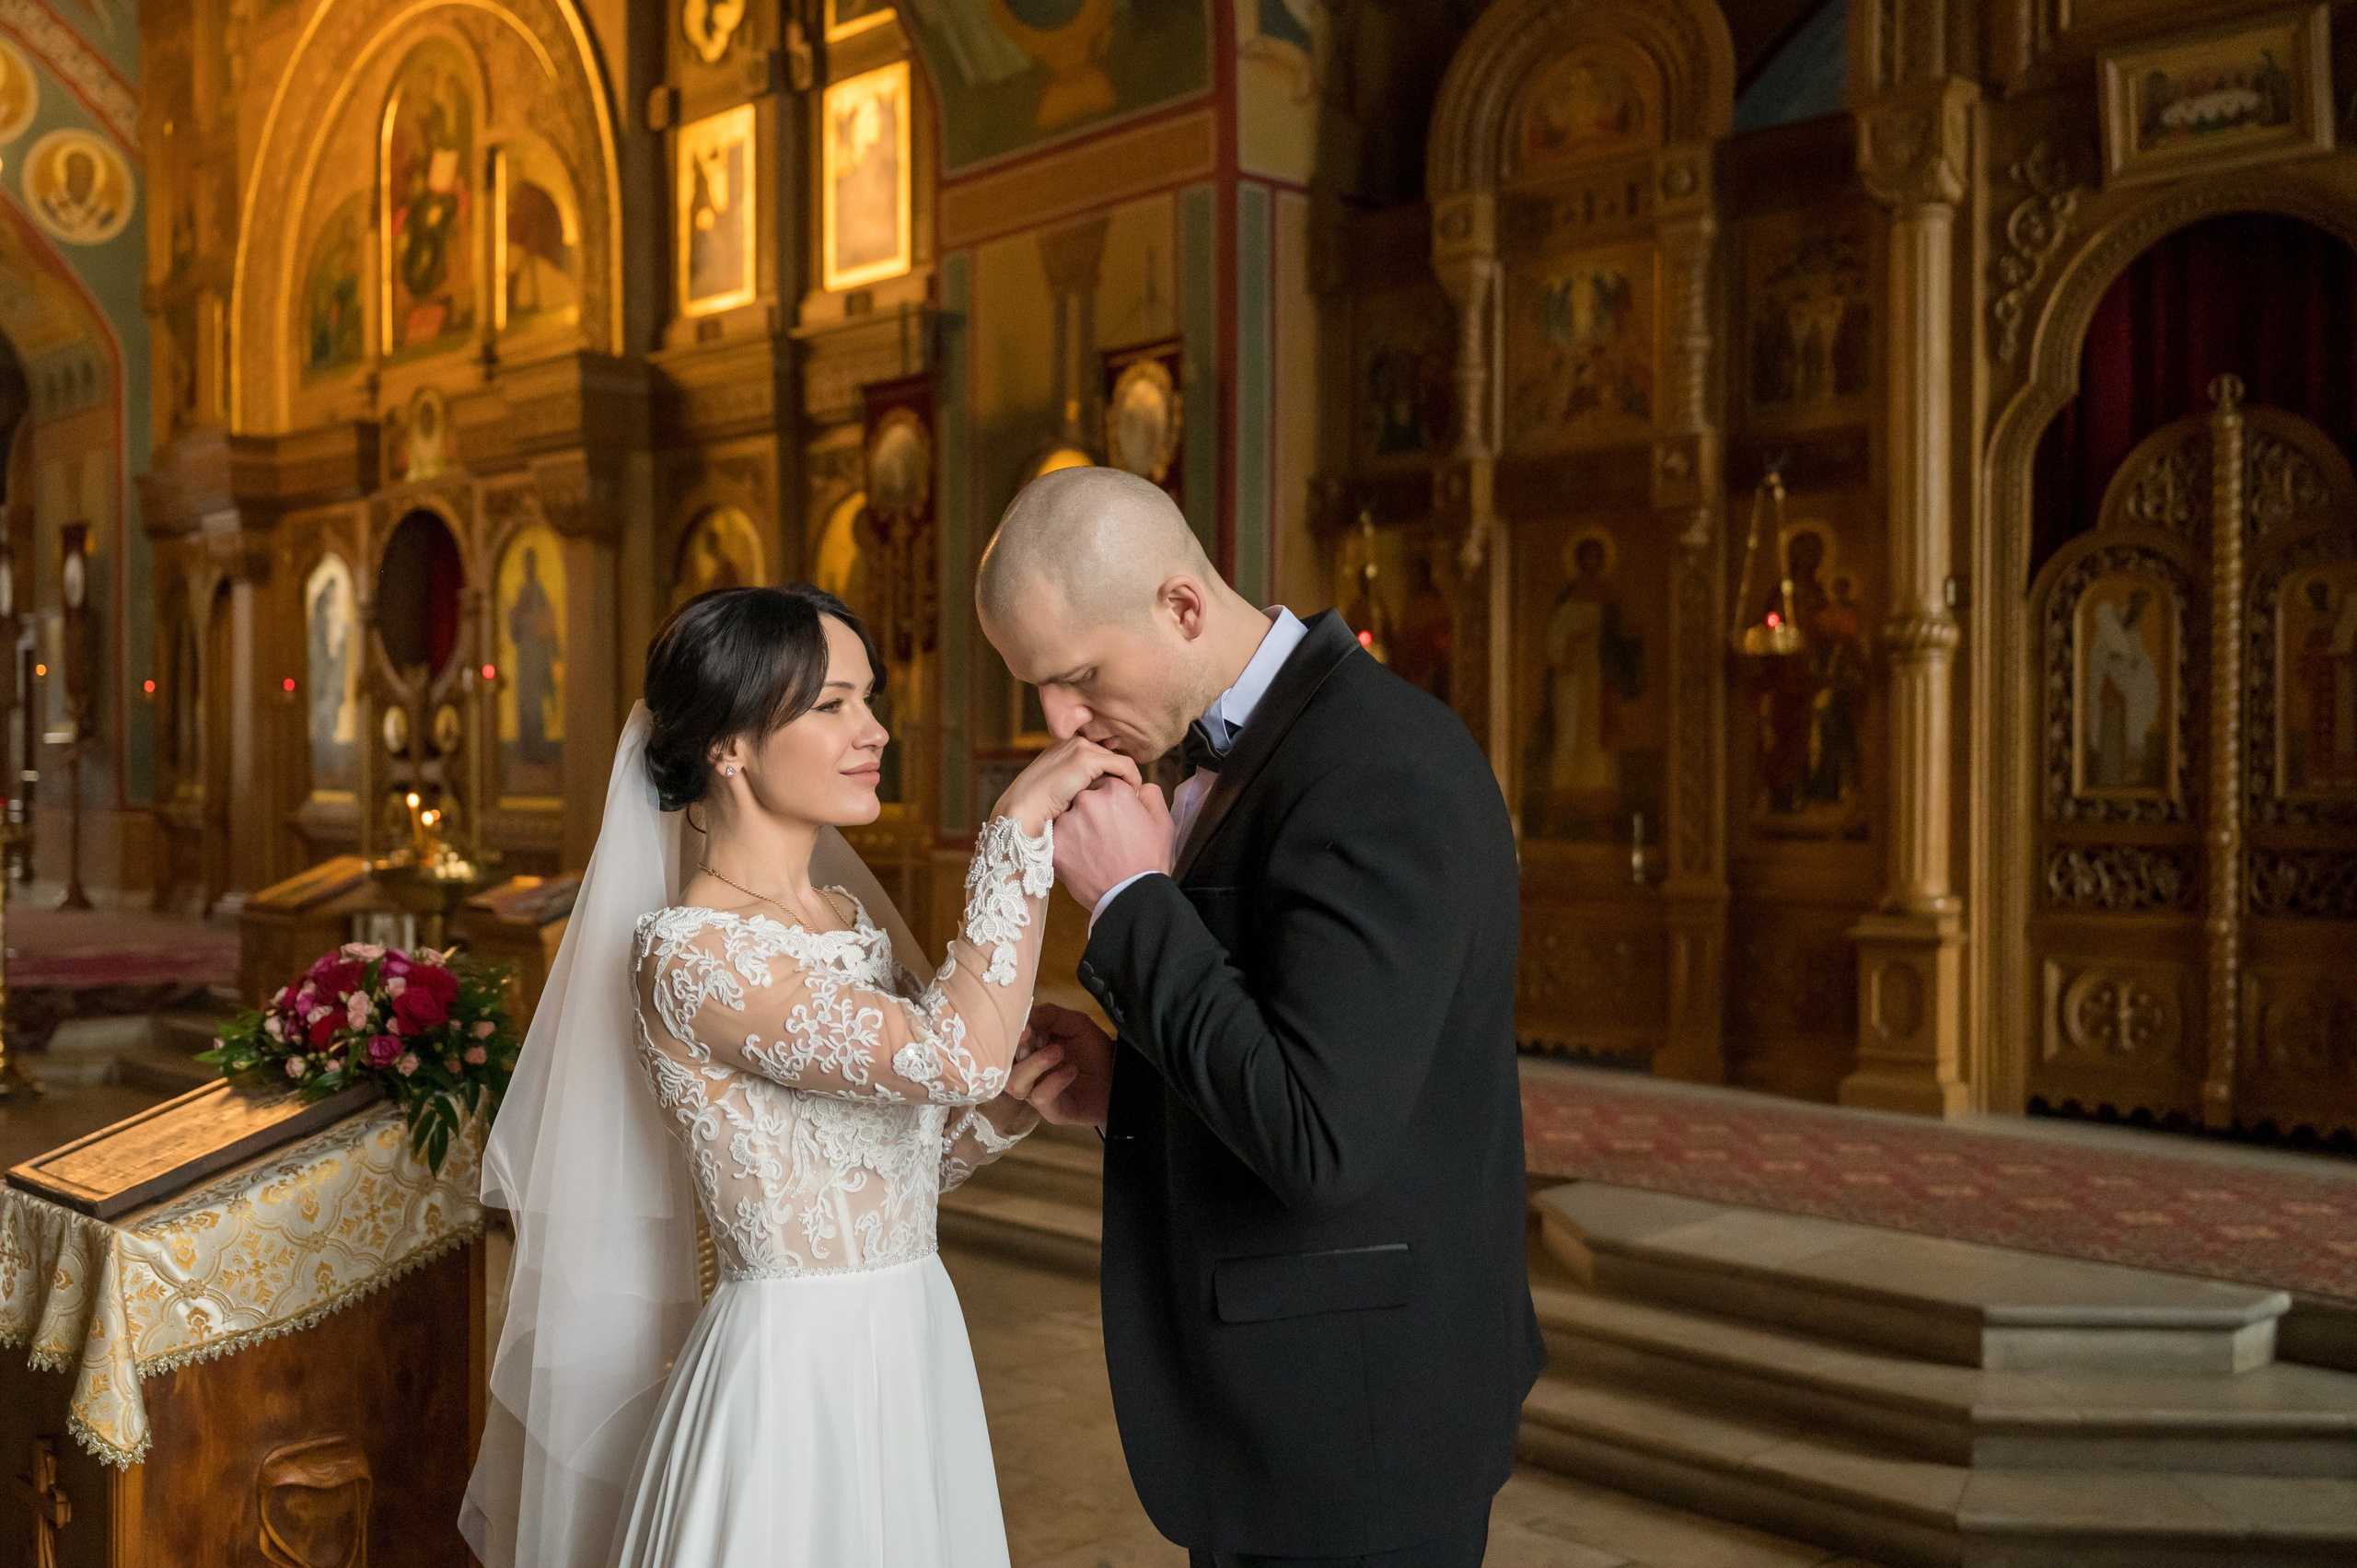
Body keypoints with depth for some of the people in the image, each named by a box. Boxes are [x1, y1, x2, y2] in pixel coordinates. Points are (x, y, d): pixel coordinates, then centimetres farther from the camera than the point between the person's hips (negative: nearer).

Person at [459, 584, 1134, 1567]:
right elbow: (955, 1051, -28)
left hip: (913, 1358, 8)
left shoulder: (855, 918, 6)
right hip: (792, 1382, -8)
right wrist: (1023, 819, -22)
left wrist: (1014, 1102, -6)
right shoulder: (685, 953, -19)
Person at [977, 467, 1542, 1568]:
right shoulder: (1251, 754, 8)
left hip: (1352, 1416, -9)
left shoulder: (1380, 771, -23)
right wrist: (1123, 1084, 0)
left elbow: (1315, 1142, -29)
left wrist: (1130, 898, -21)